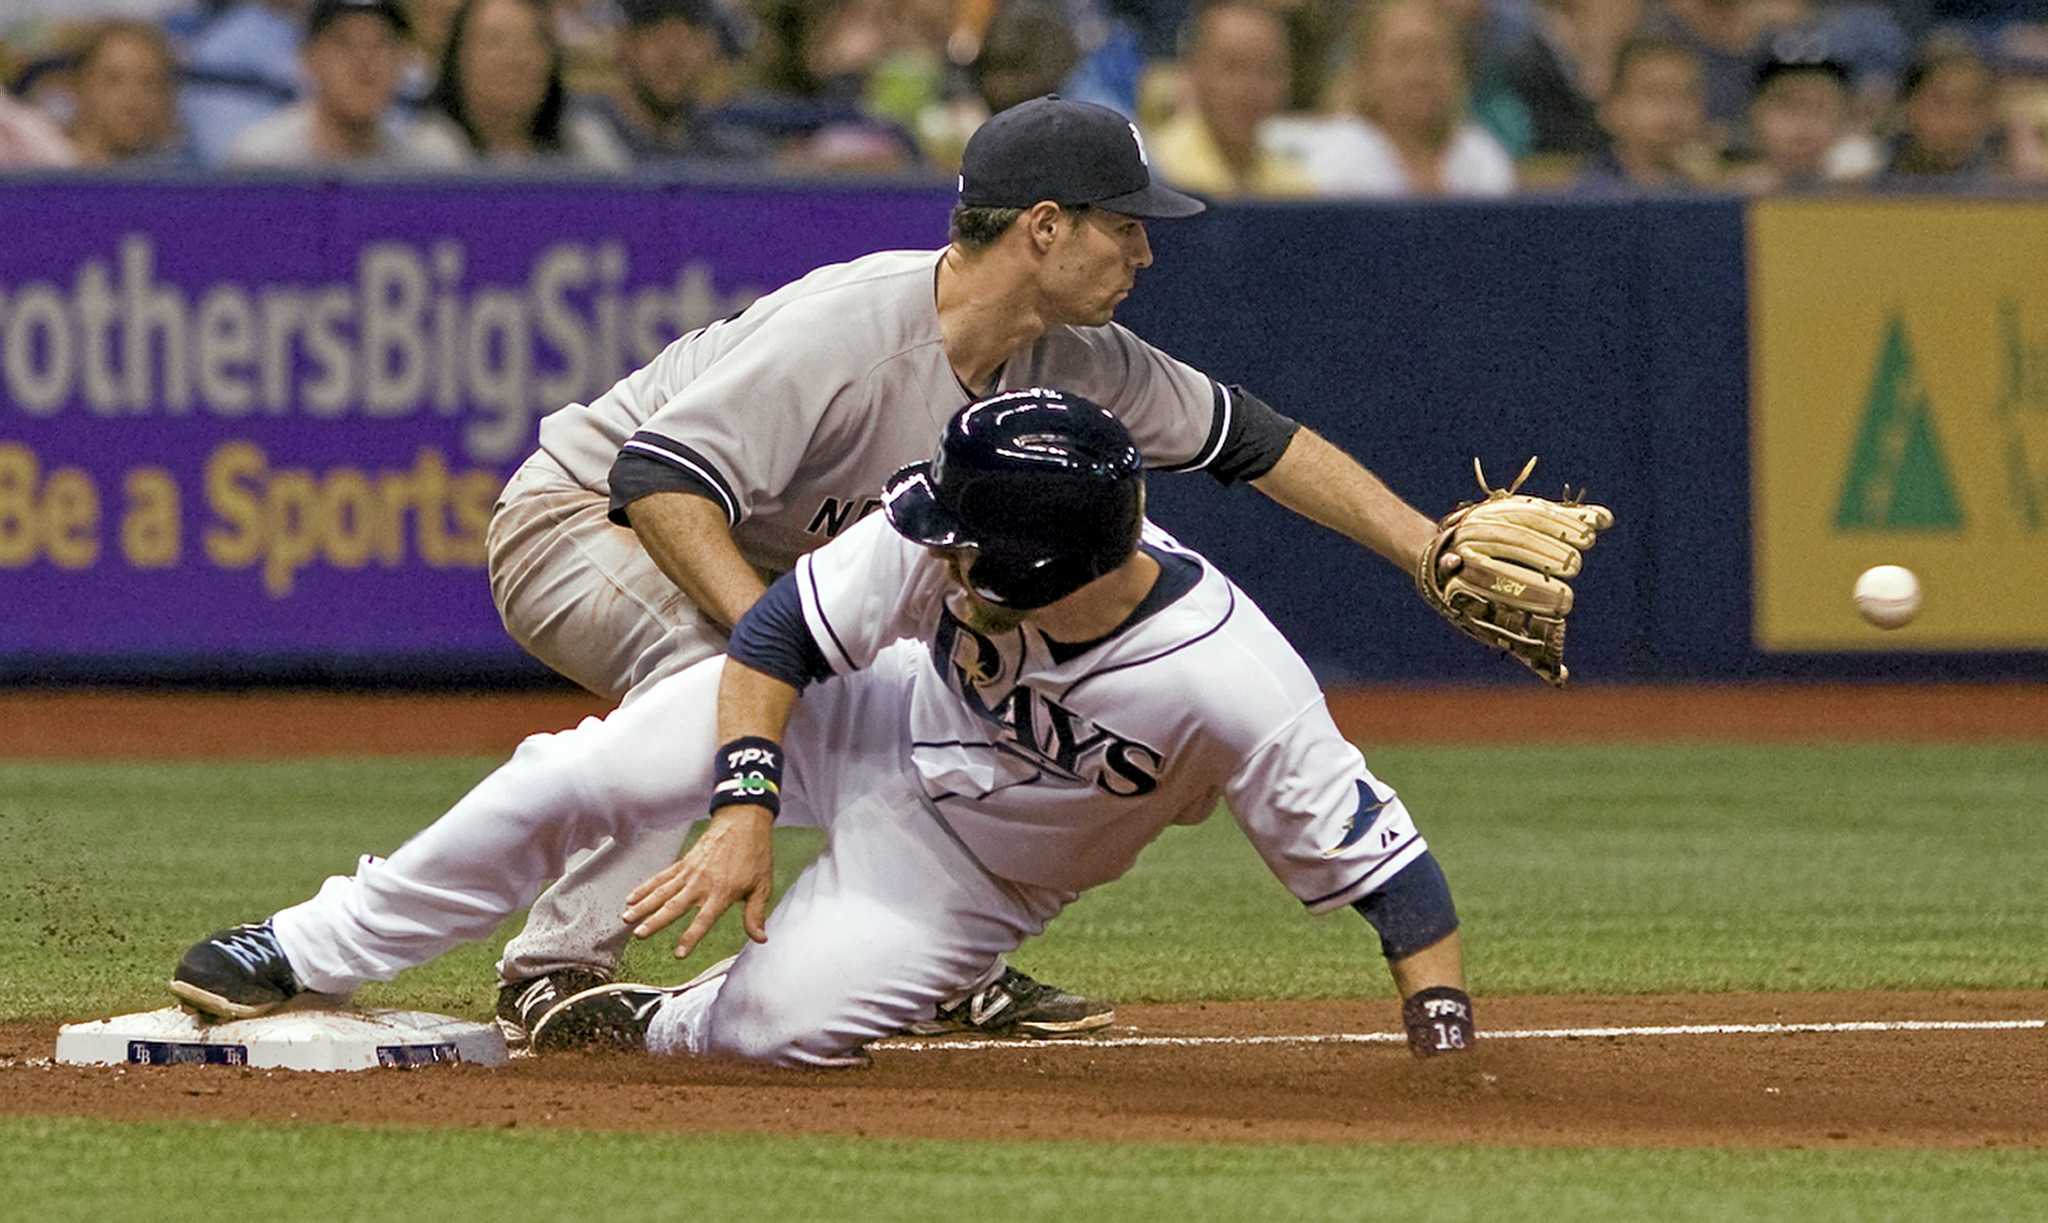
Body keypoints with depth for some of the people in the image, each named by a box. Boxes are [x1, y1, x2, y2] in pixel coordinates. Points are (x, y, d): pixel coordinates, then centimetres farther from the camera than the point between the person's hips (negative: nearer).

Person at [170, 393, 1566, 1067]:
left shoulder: (1234, 688, -38)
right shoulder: (936, 529, -29)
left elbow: (1381, 857, -33)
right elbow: (785, 630, -16)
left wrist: (1447, 1046, -42)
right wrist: (744, 805, -27)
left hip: (970, 873, -2)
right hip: (869, 720, 2)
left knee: (792, 1015, -25)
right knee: (578, 776, -12)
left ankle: (656, 1024, 12)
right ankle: (308, 955, 7)